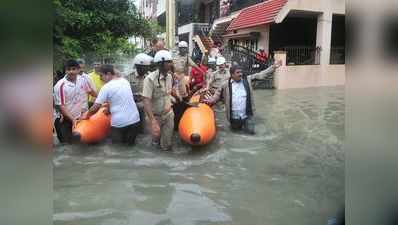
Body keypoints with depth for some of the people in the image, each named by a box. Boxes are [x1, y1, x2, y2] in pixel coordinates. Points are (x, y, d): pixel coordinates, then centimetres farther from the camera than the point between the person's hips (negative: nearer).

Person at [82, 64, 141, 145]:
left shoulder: (106, 87, -8)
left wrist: (86, 116, 8)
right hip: (134, 120, 5)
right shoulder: (125, 81, 8)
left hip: (119, 122, -5)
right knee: (130, 146, 15)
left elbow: (96, 107, -8)